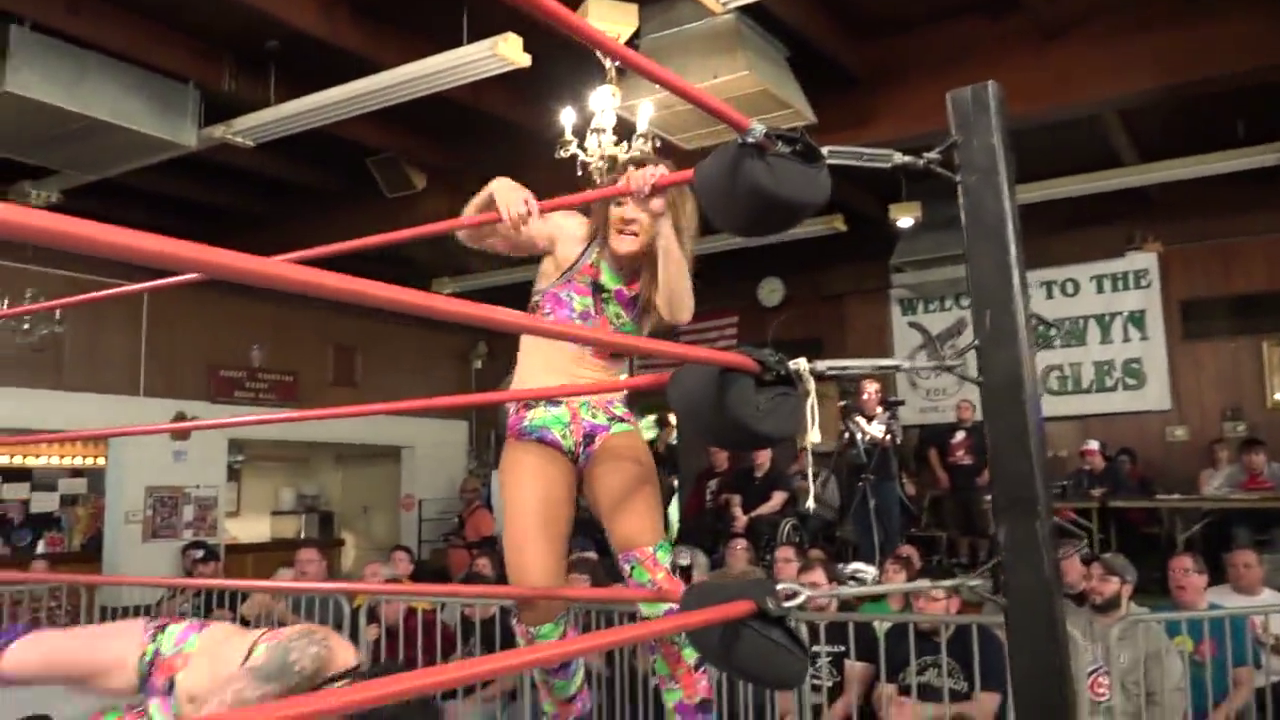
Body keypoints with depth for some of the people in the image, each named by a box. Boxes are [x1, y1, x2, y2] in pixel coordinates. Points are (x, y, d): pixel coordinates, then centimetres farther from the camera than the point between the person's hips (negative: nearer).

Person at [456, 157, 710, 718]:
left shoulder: (655, 281, 15)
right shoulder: (572, 235, 10)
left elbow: (679, 312, -9)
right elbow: (471, 235, 8)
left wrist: (663, 219, -15)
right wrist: (498, 190, -13)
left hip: (610, 420, 2)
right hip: (535, 423, -1)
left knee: (651, 565, -23)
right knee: (536, 593, -15)